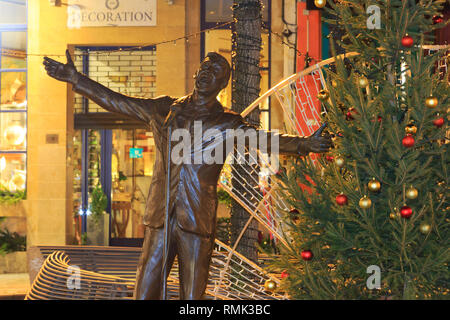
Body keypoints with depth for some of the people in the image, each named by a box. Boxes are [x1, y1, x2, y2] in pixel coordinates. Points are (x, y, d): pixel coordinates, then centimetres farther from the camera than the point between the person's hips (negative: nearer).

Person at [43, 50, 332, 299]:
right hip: (160, 219, 3)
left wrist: (302, 144, -30)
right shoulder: (165, 109, 13)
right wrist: (75, 78, 15)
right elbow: (116, 102, 17)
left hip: (198, 223, -3)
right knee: (144, 294, 2)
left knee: (192, 298, 0)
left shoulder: (226, 124, 3)